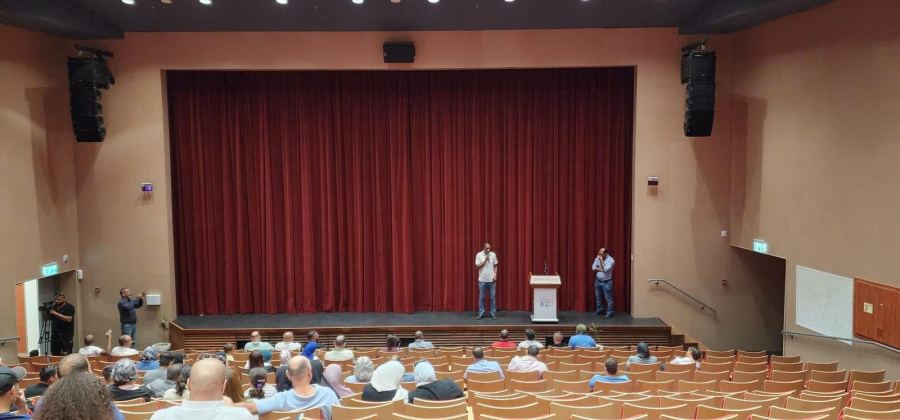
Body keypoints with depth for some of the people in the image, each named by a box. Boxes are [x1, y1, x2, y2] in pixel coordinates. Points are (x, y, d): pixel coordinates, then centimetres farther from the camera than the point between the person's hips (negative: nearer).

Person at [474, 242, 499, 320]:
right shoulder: (479, 255, -5)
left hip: (491, 280, 2)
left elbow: (495, 266, 8)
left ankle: (493, 314, 11)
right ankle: (481, 314, 11)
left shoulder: (493, 254, 2)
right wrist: (485, 260, -17)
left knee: (493, 297, 4)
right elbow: (477, 266, -8)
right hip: (482, 280, -2)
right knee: (481, 298, 4)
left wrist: (495, 275, -4)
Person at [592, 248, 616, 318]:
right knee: (598, 297, 18)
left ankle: (609, 313, 7)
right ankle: (599, 310, 34)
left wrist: (601, 261, -24)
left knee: (608, 298, 0)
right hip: (597, 281, 6)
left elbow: (605, 269, -27)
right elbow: (593, 267, -3)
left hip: (606, 282, -6)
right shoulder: (598, 258, 1)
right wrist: (601, 269, -16)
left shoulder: (611, 260, -17)